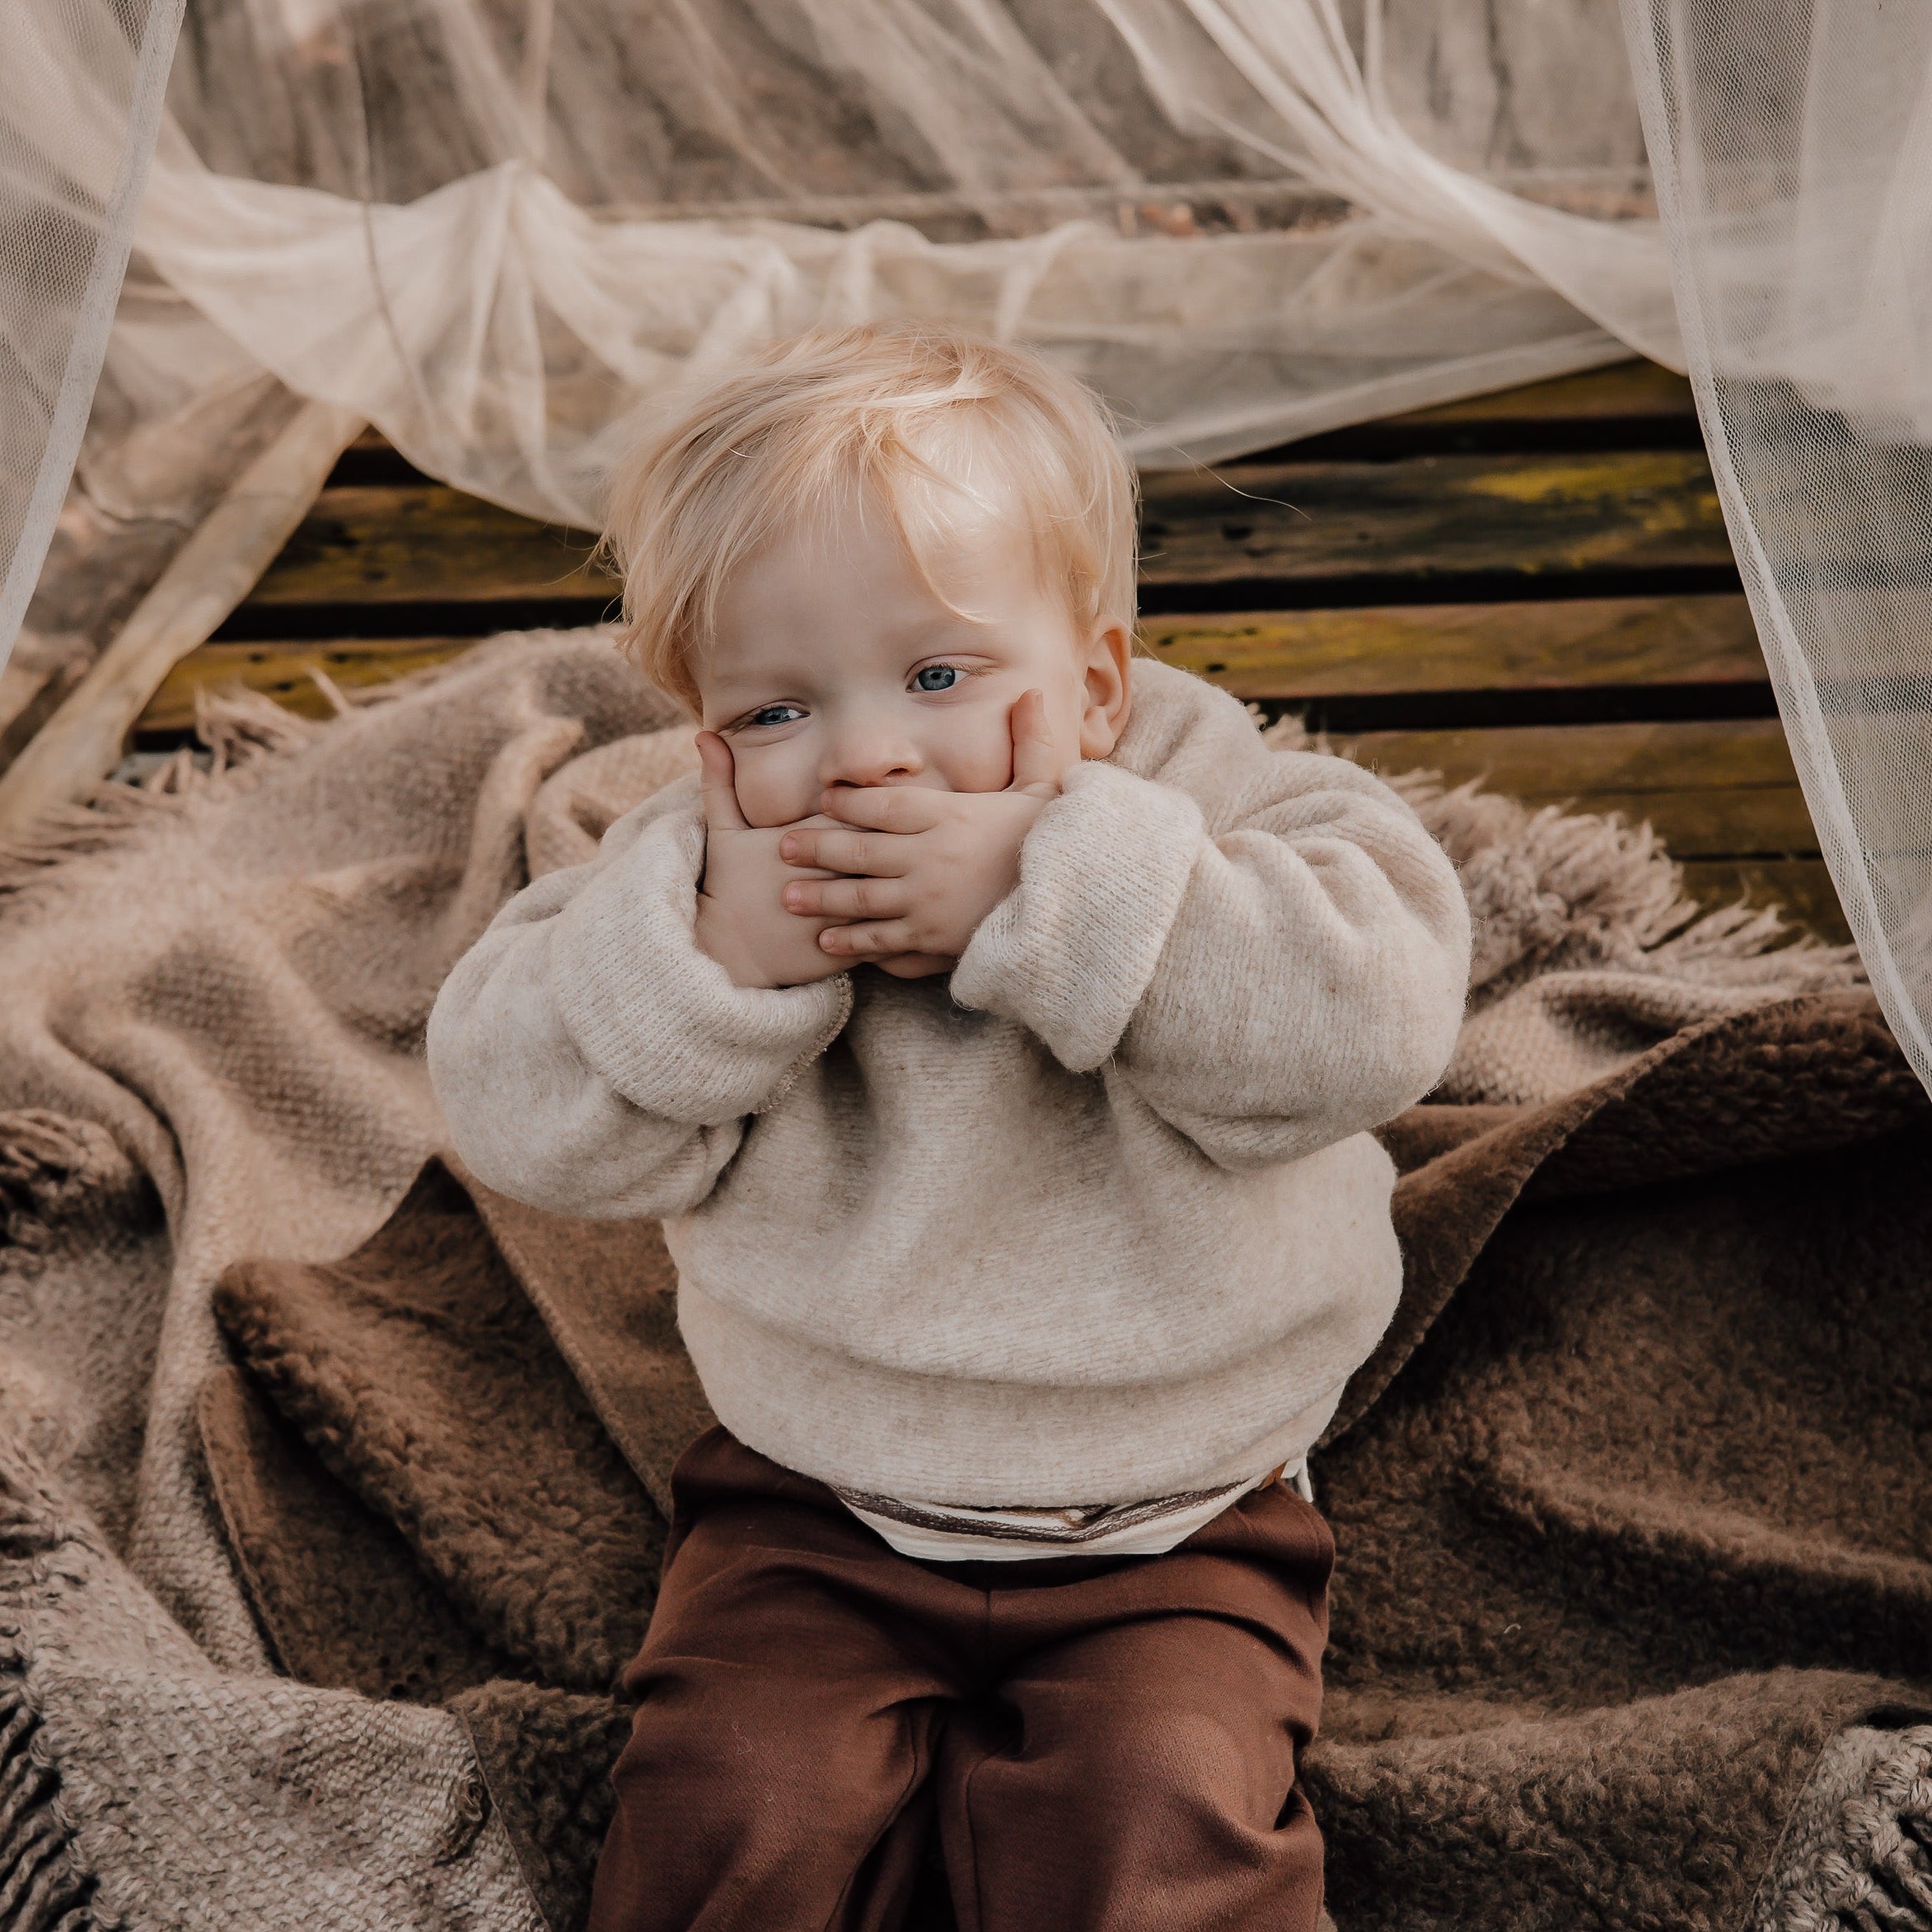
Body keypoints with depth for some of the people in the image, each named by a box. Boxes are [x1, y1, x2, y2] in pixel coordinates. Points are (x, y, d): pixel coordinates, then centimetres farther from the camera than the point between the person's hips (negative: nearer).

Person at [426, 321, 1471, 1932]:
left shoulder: (1192, 809, -15)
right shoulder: (704, 878, -8)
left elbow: (1369, 1015, -32)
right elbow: (523, 1115, -13)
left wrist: (1042, 890, -37)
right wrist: (709, 954, -31)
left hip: (1170, 1517, -1)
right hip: (812, 1508, 2)